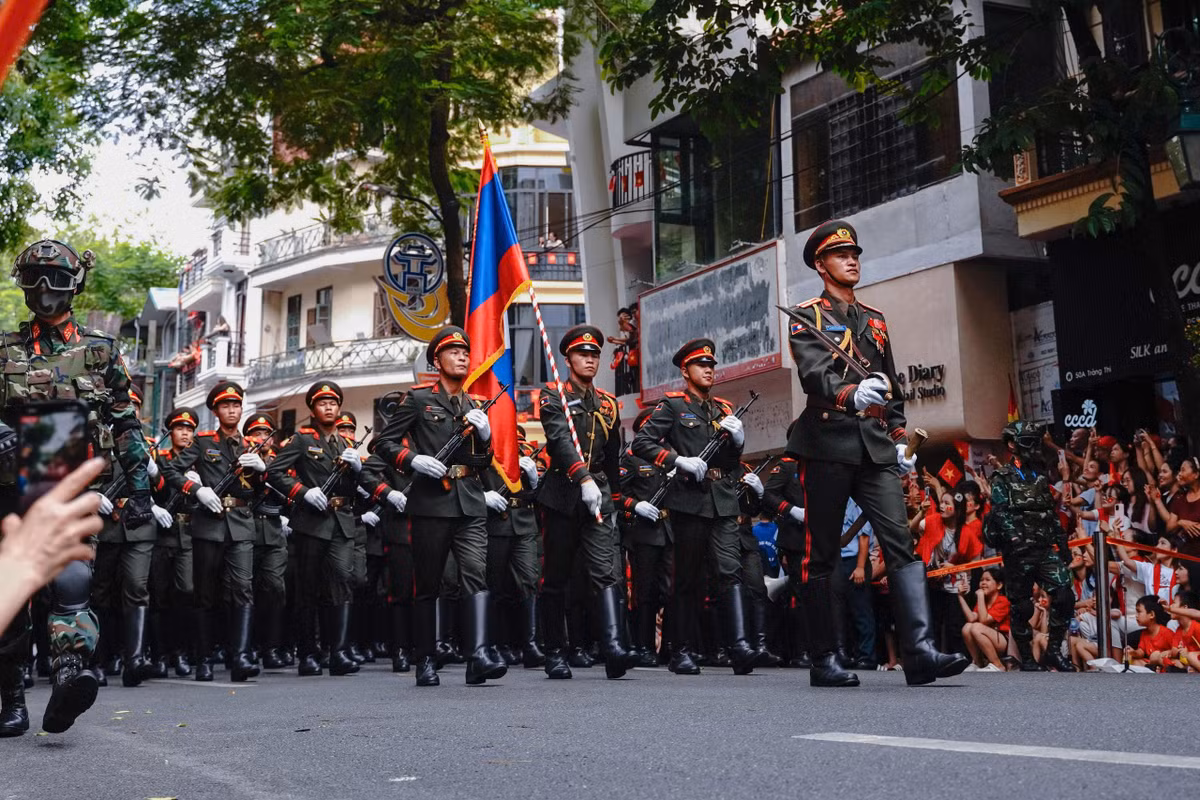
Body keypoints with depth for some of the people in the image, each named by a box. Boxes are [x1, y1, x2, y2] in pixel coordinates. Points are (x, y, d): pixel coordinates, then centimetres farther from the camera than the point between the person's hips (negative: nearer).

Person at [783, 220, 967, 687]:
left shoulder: (876, 321, 22)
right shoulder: (807, 316, 4)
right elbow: (813, 374, -15)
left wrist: (900, 439, 14)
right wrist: (852, 394, -34)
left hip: (876, 447, 5)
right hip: (828, 444, -4)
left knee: (901, 543, -10)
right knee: (821, 555, 0)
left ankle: (919, 653, -16)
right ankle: (823, 661, 7)